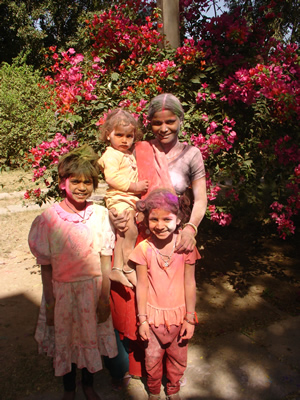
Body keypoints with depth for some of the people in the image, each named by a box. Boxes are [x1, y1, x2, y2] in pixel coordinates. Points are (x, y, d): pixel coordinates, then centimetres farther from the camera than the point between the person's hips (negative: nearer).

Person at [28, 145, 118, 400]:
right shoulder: (49, 218, -13)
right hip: (62, 290, 0)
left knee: (91, 338, 17)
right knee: (65, 340, 17)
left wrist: (105, 297, -2)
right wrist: (49, 302, -4)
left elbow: (105, 260, -4)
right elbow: (45, 266, -6)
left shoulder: (101, 214, -9)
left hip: (93, 288, 1)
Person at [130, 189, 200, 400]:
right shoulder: (144, 249, -15)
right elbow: (142, 286, -8)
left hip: (179, 314, 1)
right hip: (153, 315, 0)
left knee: (178, 358, 20)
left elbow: (190, 284, -7)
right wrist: (142, 319, -3)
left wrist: (190, 318, -3)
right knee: (152, 359, 17)